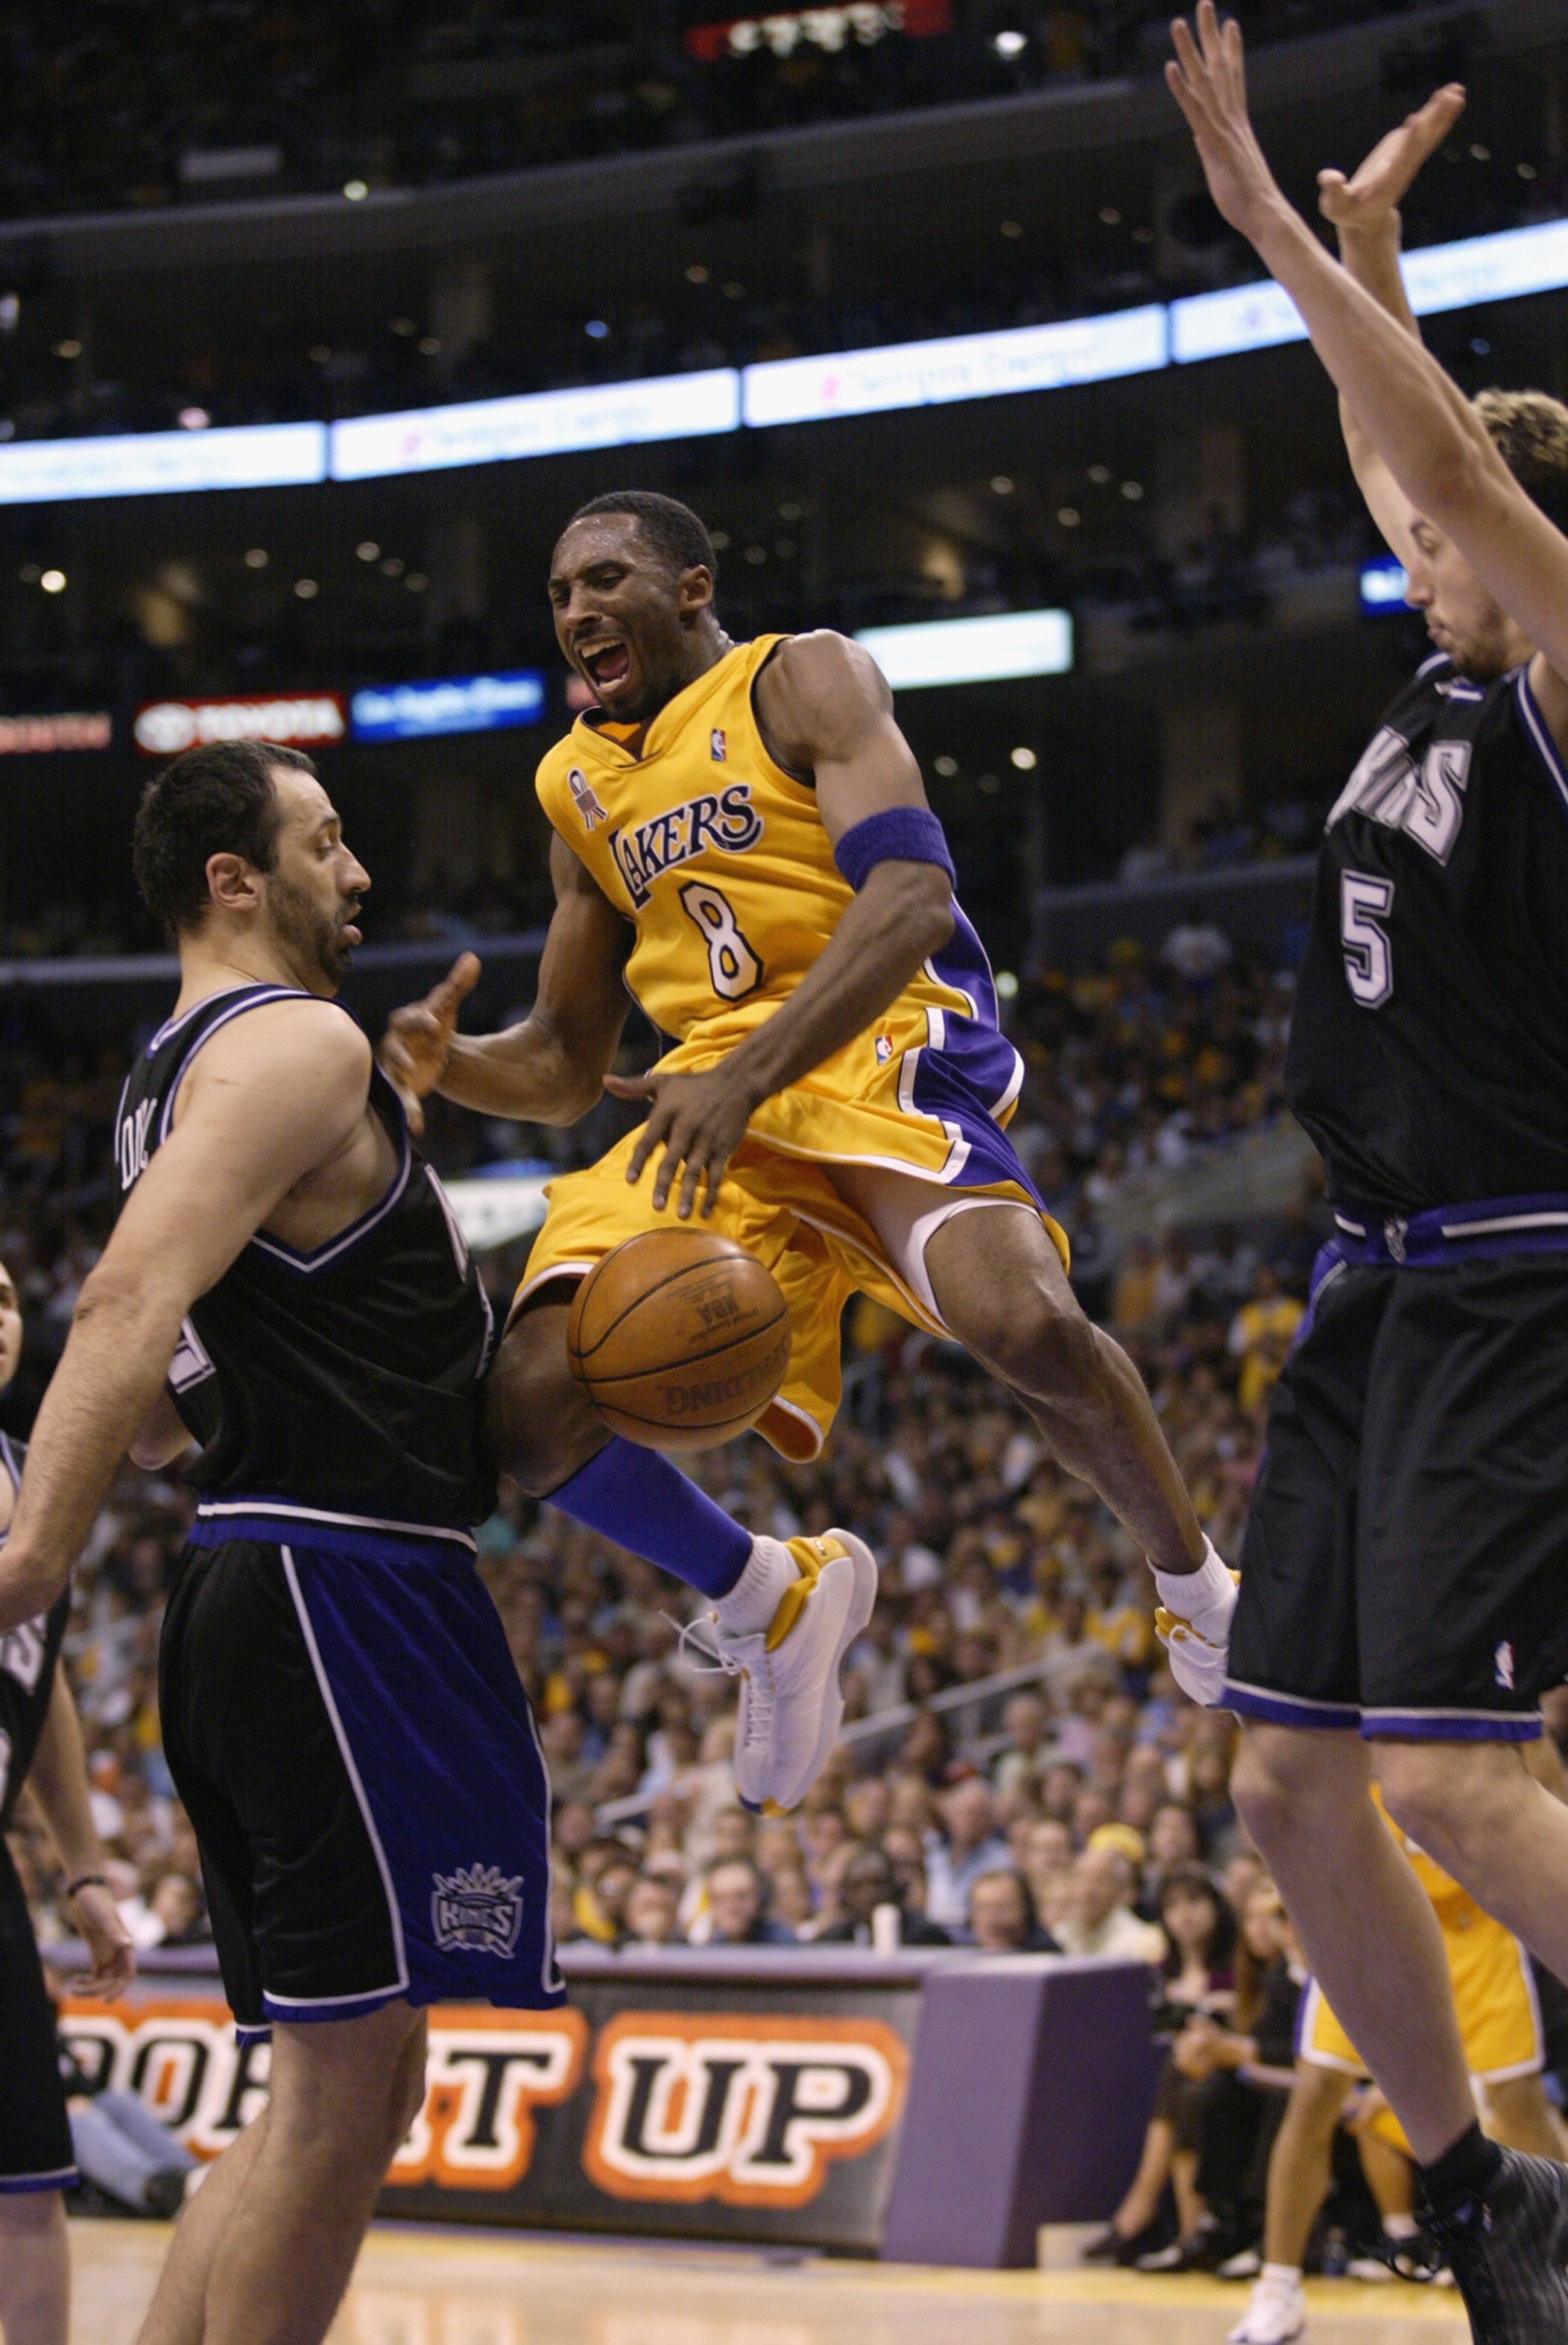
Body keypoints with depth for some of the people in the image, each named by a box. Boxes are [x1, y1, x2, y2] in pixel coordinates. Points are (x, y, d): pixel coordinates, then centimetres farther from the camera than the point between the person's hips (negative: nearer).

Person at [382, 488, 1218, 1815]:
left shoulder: (803, 682, 2)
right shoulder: (579, 787, 22)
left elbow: (911, 896, -16)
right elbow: (566, 1067, 26)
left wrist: (751, 1074, -27)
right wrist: (450, 1066, 2)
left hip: (880, 1047, -6)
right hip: (712, 1096, 6)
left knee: (1027, 1321, -34)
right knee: (538, 1402, -17)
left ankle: (1203, 1594, -7)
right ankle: (768, 1599, 10)